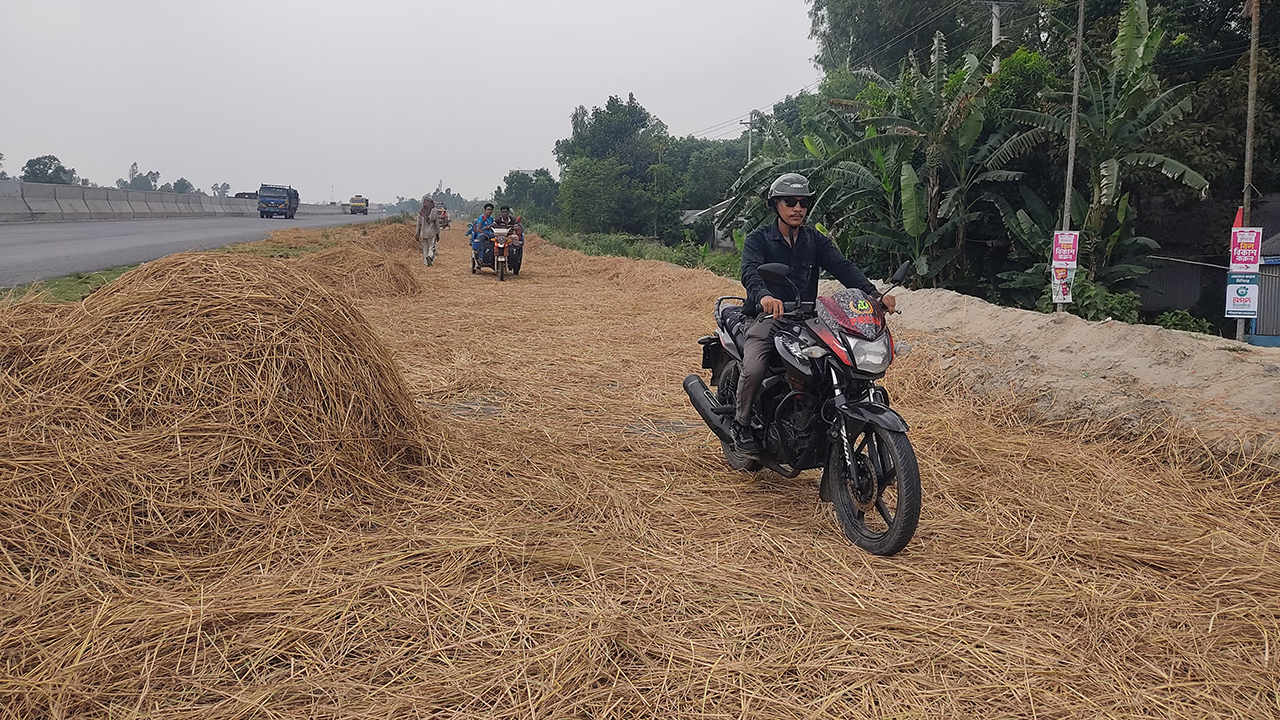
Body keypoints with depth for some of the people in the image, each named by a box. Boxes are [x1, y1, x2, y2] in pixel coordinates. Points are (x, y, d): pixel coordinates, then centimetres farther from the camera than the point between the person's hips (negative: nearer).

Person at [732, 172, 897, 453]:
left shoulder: (816, 240, 14)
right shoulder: (758, 239, 1)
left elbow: (843, 267, -2)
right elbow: (750, 272, -20)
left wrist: (874, 294, -21)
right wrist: (764, 296, -44)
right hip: (767, 317, -4)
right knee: (754, 369, -30)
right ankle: (741, 423, -4)